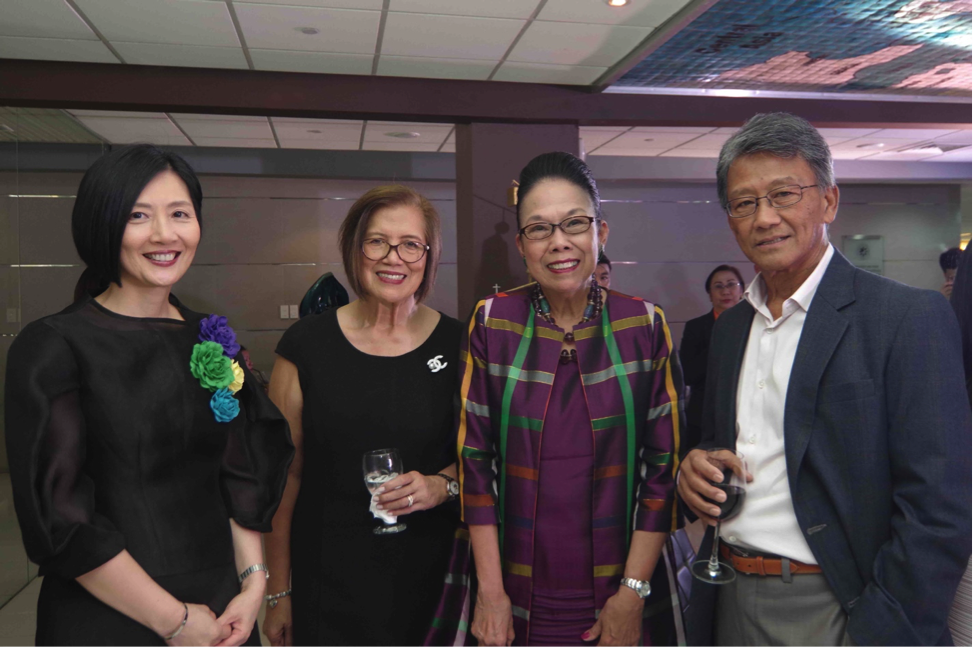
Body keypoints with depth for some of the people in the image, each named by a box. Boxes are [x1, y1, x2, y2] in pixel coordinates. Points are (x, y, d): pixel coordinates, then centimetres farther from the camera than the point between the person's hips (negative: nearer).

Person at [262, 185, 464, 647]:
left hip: (428, 573, 1)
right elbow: (285, 473, 0)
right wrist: (278, 593, 2)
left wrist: (442, 484, -14)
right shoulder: (306, 345, -5)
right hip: (327, 574, 0)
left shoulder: (457, 345, -4)